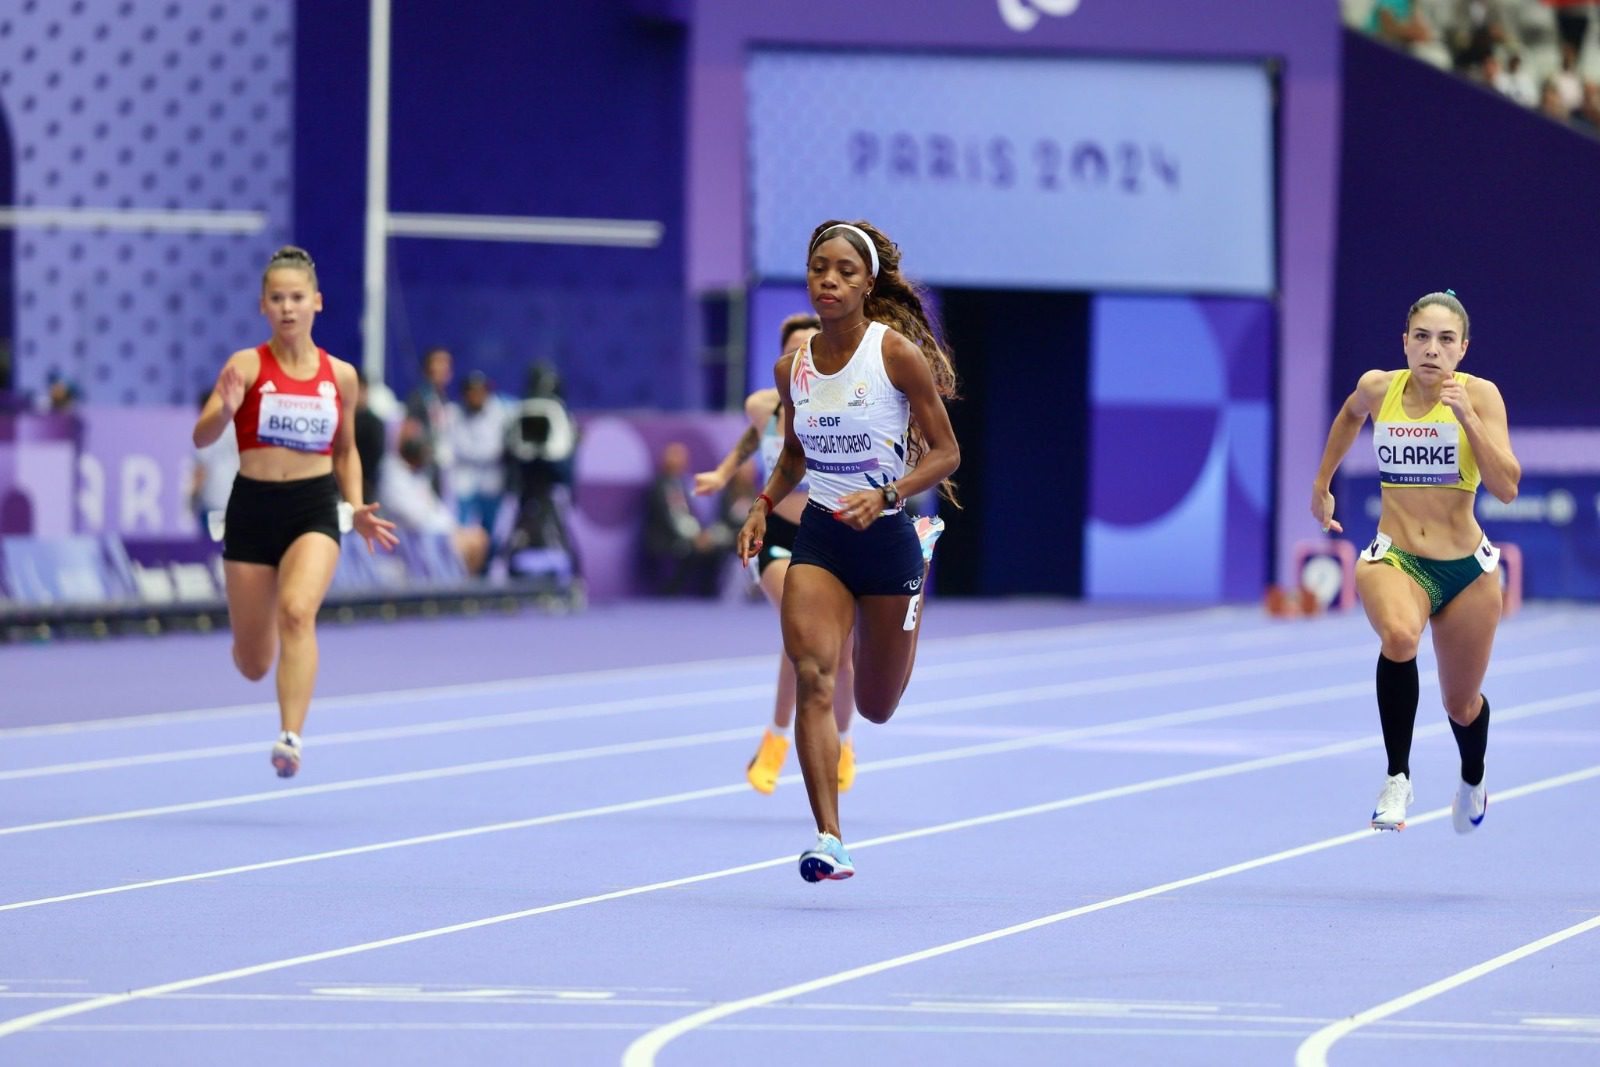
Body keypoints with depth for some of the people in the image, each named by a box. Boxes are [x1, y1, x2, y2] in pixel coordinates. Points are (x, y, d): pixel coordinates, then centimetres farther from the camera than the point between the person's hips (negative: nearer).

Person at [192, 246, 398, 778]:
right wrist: (225, 410, -34)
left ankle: (291, 737, -35)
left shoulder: (340, 375, 6)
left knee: (297, 610, -30)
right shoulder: (247, 365, -3)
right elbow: (201, 438, -13)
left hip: (315, 510, 0)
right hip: (252, 508, 0)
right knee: (253, 665, 7)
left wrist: (356, 507, 7)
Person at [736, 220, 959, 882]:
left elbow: (945, 454, -7)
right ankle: (828, 840, -23)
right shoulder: (792, 368, 1)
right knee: (813, 676, -21)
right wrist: (764, 505, 1)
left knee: (876, 708, 13)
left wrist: (884, 495, -22)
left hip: (887, 535, -2)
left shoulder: (899, 353, -12)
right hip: (819, 536, 3)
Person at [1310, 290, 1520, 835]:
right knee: (1399, 637, -36)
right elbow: (1350, 415, 23)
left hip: (1466, 568, 0)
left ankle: (1473, 783, 51)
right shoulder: (1377, 388, -3)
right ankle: (1397, 779, -23)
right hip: (1395, 558, 0)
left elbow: (1506, 488, -21)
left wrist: (1467, 417, -29)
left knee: (1462, 705, 15)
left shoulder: (1479, 395, -11)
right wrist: (1321, 484, 27)